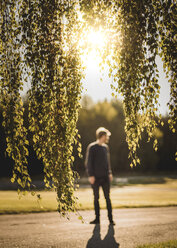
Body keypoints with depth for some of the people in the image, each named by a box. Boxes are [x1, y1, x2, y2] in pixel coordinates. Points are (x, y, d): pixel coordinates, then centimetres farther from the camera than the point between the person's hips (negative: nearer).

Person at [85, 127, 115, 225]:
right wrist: (90, 175, -14)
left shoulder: (106, 147, 11)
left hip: (105, 177, 4)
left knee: (108, 198, 2)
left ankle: (110, 218, 6)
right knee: (96, 198, 6)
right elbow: (88, 162, -8)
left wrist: (109, 173, 9)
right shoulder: (92, 147, -6)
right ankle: (97, 218, 15)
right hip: (95, 177, -4)